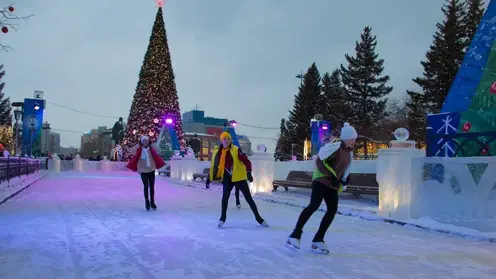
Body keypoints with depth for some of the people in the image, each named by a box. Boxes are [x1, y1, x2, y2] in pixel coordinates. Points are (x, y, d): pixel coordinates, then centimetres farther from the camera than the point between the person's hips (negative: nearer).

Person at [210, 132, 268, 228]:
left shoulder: (236, 150, -12)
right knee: (225, 197, -7)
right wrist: (210, 178, 10)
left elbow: (246, 161, -15)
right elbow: (214, 165, 10)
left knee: (248, 198, 4)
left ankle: (258, 217, 15)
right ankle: (222, 217, 15)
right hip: (227, 178, 3)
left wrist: (248, 173, -25)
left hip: (239, 177, -2)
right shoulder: (217, 151, 1)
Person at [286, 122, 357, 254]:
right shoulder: (335, 146, -16)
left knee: (332, 210, 1)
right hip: (321, 180, -9)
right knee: (314, 205, -21)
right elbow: (319, 161, -19)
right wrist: (332, 175, -21)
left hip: (332, 184, 9)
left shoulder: (349, 152, 12)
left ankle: (318, 240, 8)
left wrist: (344, 178, 5)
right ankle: (295, 235, -15)